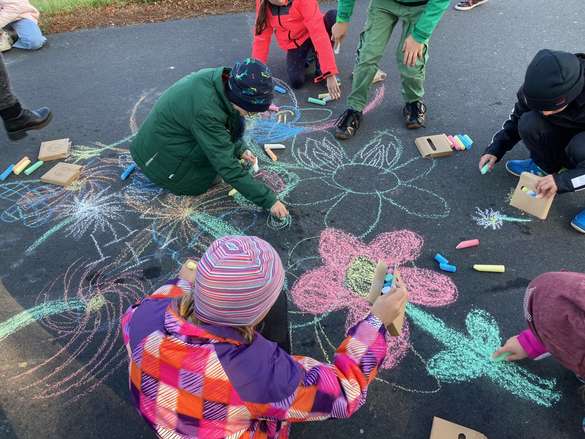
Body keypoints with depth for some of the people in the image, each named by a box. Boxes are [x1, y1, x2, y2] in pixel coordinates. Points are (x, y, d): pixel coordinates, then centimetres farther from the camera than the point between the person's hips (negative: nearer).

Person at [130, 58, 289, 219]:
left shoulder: (218, 78, -12)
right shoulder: (205, 111, -35)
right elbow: (228, 167, -31)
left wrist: (240, 149, -3)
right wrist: (269, 200, -28)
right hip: (159, 157, -7)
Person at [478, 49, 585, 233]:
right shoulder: (538, 89, -22)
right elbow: (517, 118, -4)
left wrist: (563, 180, -43)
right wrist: (495, 150, -13)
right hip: (566, 133, 5)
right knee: (528, 124, -22)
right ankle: (546, 166, 6)